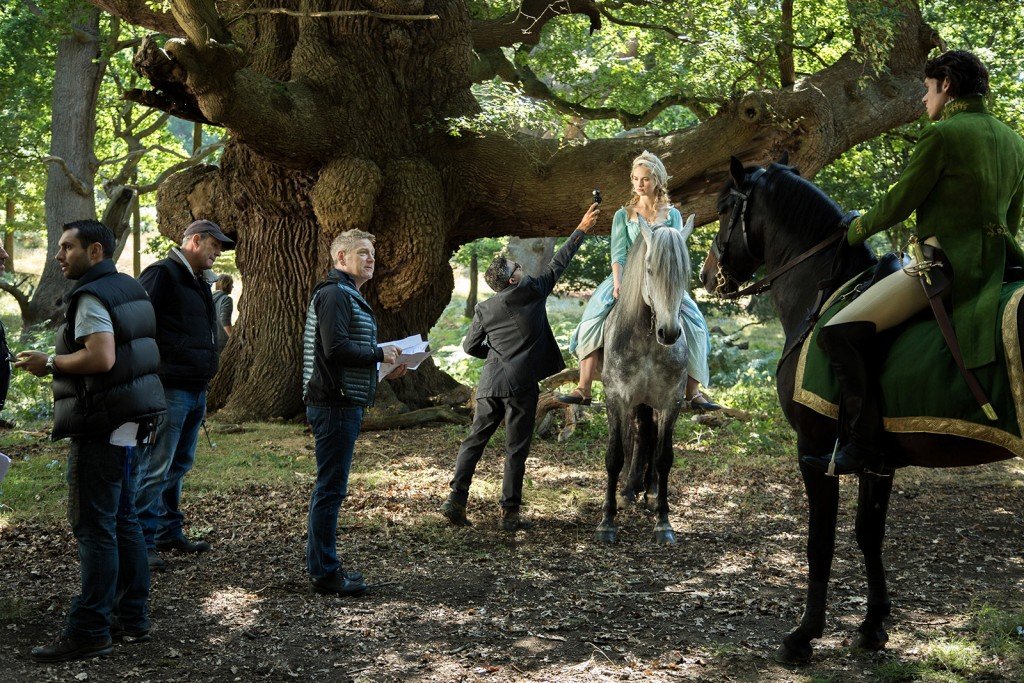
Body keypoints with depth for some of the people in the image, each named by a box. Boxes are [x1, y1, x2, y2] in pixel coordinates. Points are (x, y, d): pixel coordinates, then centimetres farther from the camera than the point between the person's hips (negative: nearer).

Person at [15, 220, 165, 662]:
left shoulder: (91, 296, -14)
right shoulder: (128, 289, 15)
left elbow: (101, 358, -26)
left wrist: (49, 362, -13)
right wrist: (58, 363, 21)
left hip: (101, 427, -10)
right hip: (127, 424, 10)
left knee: (94, 528, -7)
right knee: (122, 521, 15)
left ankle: (89, 631, -4)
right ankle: (132, 618, 21)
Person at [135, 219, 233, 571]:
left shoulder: (198, 282, 20)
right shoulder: (162, 274, -11)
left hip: (195, 390, 10)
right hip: (170, 389, -10)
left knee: (179, 466, 16)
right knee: (156, 468, -7)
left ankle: (169, 531, 26)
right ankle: (142, 540, -2)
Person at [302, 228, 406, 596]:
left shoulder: (348, 296, 21)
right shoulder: (335, 294, -13)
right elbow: (336, 348, -24)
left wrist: (383, 367, 11)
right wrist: (380, 354, -13)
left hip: (342, 404, 11)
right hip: (335, 404, -11)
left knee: (330, 488, 15)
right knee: (331, 488, -6)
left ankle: (324, 566, 23)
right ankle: (324, 572, -1)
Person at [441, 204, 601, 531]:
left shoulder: (484, 308, 8)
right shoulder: (531, 292, -2)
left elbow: (470, 346, 13)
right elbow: (558, 264, 7)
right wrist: (582, 229, 17)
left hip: (489, 383, 4)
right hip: (520, 384, -4)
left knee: (474, 441, 11)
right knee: (516, 449, 1)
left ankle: (456, 499, 2)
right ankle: (510, 513, 3)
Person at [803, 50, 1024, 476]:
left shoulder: (942, 135, -9)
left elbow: (899, 203, -8)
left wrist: (858, 229, 10)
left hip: (946, 262, -9)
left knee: (838, 333, -13)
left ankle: (864, 446, -16)